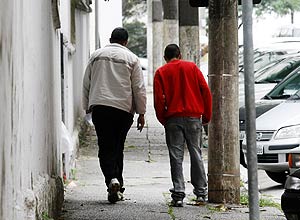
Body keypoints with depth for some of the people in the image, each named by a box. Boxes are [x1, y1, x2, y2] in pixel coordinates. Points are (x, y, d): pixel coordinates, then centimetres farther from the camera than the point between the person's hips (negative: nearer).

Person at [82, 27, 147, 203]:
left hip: (99, 106, 1)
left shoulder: (96, 55, 12)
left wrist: (87, 107, 23)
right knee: (117, 148, 10)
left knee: (106, 147, -1)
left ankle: (112, 178, -24)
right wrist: (141, 113, 7)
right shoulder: (131, 58, 4)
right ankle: (117, 185, 11)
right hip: (123, 108, -1)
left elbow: (86, 84, 16)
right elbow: (139, 88, 2)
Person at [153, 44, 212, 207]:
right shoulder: (191, 67, 9)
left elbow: (158, 99, -4)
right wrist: (206, 115, 10)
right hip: (194, 117, 1)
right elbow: (205, 91, 4)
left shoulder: (161, 73, 5)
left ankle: (178, 194, -9)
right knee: (196, 154, 10)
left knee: (176, 157, -1)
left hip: (172, 119, -1)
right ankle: (201, 192, 13)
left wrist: (163, 120, 7)